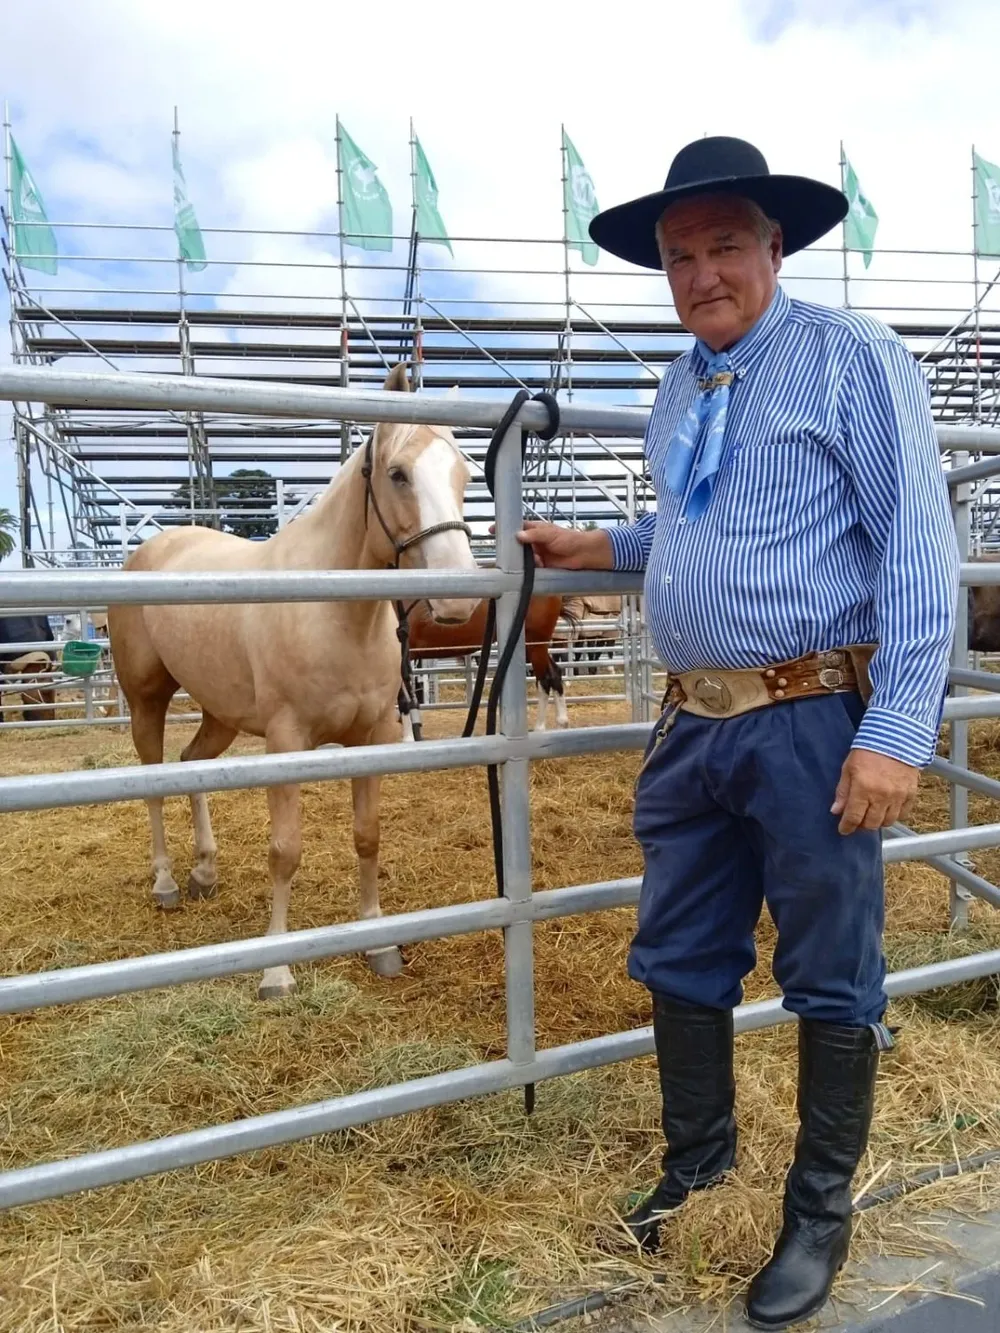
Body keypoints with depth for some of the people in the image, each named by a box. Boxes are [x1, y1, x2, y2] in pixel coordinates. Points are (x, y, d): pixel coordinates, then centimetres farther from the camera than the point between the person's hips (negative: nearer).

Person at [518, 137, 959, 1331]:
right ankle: (696, 1162, 39)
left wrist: (896, 731, -18)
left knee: (829, 981, 9)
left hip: (813, 726, -6)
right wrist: (604, 549, 17)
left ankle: (820, 1212, 31)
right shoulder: (678, 391, 15)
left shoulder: (852, 358, -6)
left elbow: (916, 549, -12)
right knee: (678, 962, 16)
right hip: (692, 724, 7)